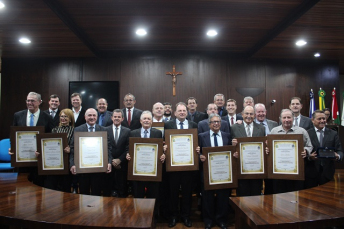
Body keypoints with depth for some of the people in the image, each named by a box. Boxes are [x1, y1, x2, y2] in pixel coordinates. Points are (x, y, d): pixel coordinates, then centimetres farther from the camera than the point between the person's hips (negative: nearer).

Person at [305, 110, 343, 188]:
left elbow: (340, 151, 5)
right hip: (311, 172, -2)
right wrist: (309, 156, -21)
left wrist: (338, 156, -16)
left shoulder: (333, 134, 8)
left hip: (327, 172, 2)